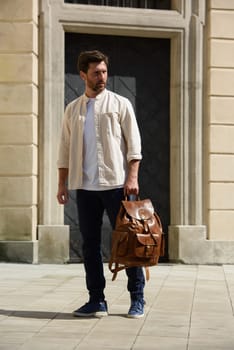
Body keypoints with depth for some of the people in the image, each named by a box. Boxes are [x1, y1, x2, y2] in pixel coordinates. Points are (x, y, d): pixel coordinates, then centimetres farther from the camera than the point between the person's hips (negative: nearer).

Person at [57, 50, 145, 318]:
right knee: (90, 243, 4)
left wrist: (132, 177, -12)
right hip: (84, 186, 3)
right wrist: (62, 184, 7)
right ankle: (96, 300, 10)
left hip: (115, 183, -3)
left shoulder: (120, 104, 3)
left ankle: (137, 299, 6)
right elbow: (65, 150, 13)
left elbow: (133, 144, -1)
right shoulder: (73, 109, 12)